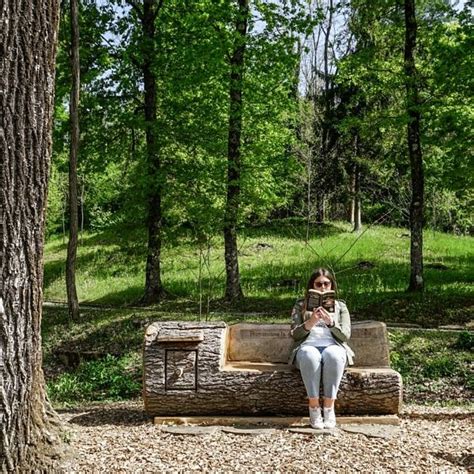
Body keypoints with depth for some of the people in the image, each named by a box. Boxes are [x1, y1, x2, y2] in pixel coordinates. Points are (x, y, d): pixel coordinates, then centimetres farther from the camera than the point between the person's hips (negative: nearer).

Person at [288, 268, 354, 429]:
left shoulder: (340, 306, 18)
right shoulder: (301, 305, 16)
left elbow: (345, 335, 5)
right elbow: (295, 334, 5)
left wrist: (330, 322, -15)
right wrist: (311, 322, -14)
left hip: (333, 346, 1)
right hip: (307, 346, 0)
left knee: (333, 355, -37)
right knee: (310, 356, -38)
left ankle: (329, 407, -30)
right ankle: (314, 408, -30)